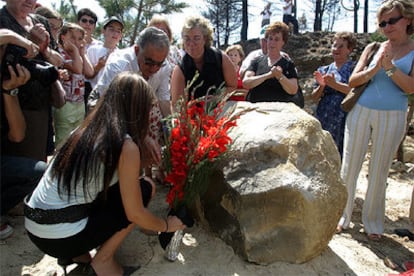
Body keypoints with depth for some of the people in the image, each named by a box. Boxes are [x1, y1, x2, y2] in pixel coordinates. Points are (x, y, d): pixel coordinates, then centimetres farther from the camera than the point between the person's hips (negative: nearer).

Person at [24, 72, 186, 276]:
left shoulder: (86, 130, 6)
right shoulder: (126, 146, -17)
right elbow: (135, 214, -11)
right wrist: (166, 225, 8)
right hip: (61, 237, -7)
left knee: (120, 189, 20)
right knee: (144, 189, 1)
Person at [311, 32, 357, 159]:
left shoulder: (354, 68, 5)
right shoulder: (324, 70, 16)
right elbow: (314, 97, 12)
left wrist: (334, 84, -16)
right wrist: (321, 86, -7)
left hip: (344, 120, -3)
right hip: (324, 120, 3)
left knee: (343, 156, -8)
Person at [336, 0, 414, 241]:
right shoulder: (374, 48, 6)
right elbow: (353, 81, 1)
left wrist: (390, 66, -20)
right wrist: (374, 68, -15)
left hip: (392, 117, -1)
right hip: (361, 112, 2)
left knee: (380, 171, 6)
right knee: (349, 166, 3)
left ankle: (373, 222, 21)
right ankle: (342, 216, 17)